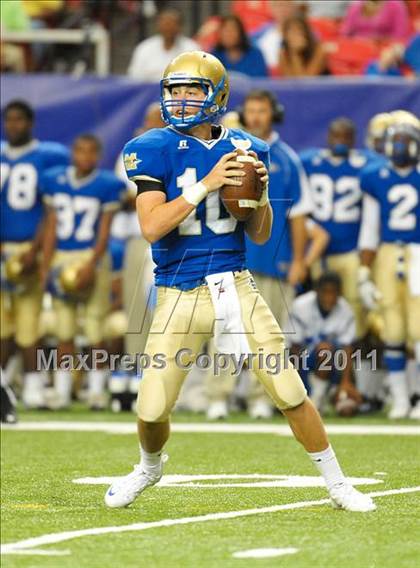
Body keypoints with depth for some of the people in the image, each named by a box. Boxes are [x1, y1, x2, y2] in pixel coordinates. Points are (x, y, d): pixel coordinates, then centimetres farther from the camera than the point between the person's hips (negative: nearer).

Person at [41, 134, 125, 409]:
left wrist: (91, 265, -14)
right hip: (62, 259, 3)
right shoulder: (55, 181, 7)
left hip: (92, 259, -3)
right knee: (64, 331, 5)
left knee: (96, 329, -2)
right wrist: (46, 265, 5)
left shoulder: (107, 185, -3)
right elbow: (52, 228, 10)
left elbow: (104, 232, -4)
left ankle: (97, 391, 6)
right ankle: (62, 392, 9)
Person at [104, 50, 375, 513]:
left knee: (290, 392, -3)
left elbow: (259, 235, 11)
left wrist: (259, 193, -9)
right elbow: (151, 227, -18)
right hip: (180, 295, -2)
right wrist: (206, 184, -22)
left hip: (236, 287, 2)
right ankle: (149, 467, 32)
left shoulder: (242, 149, 5)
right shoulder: (155, 150, -5)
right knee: (152, 409, -2)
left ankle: (336, 484, 13)